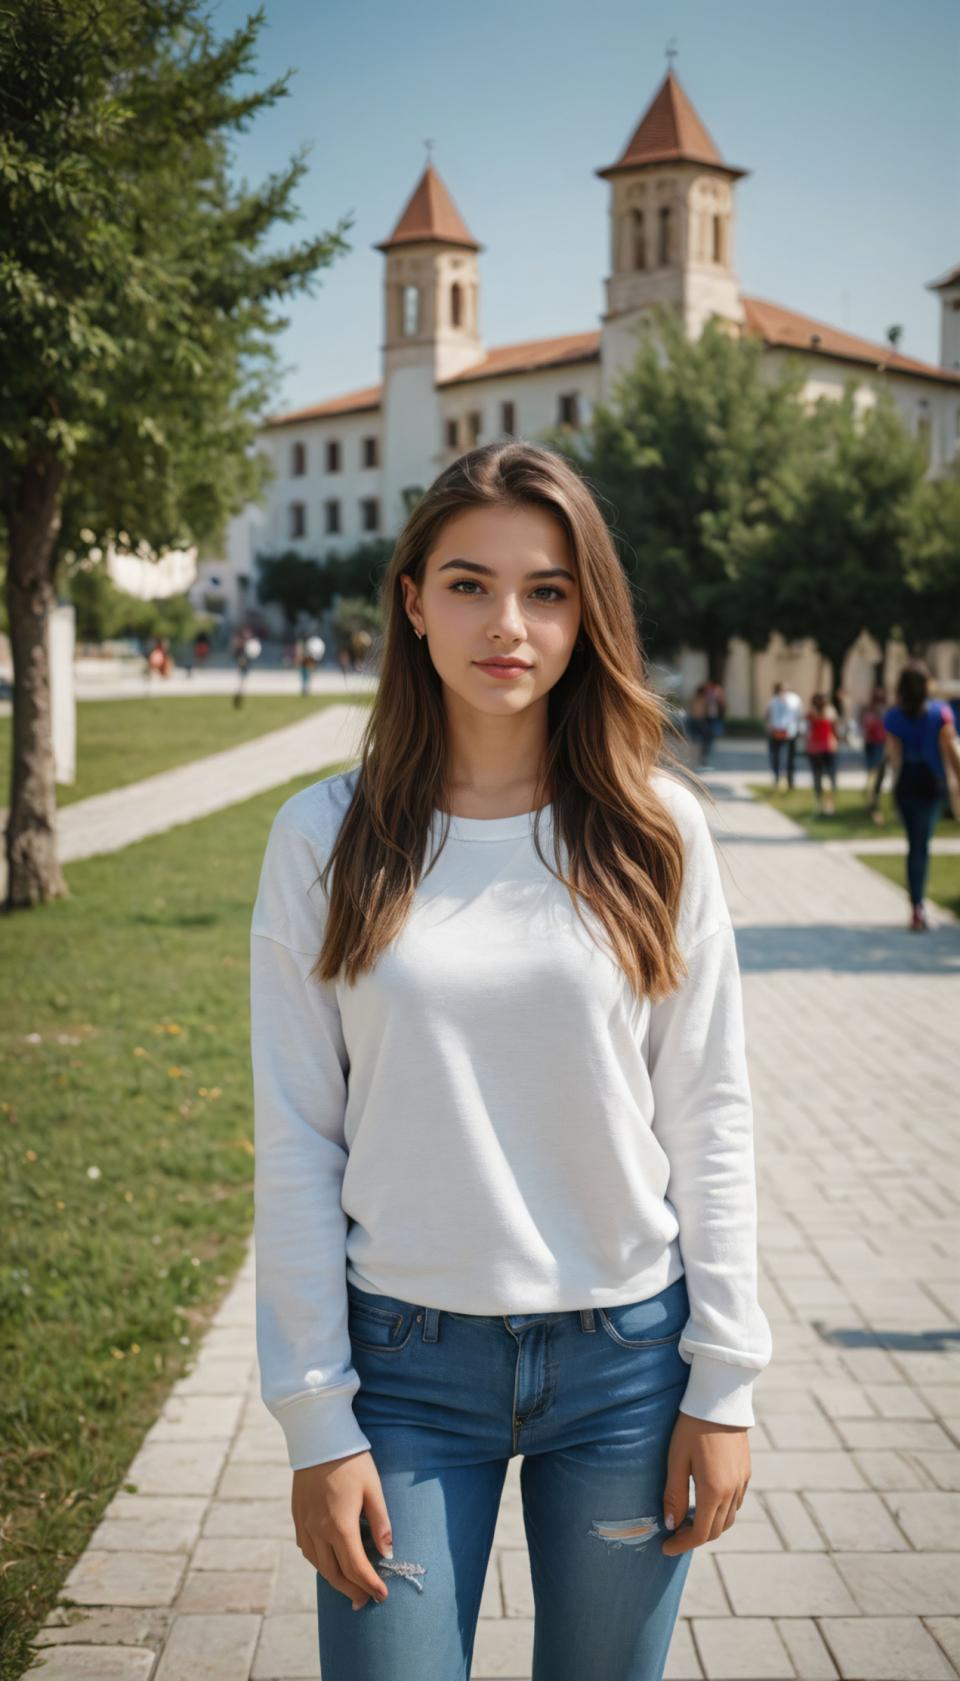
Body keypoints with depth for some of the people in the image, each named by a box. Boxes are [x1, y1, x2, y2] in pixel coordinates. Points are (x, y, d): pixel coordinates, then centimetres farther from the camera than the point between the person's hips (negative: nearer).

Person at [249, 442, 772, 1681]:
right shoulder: (325, 837, -5)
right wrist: (316, 1419, -5)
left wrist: (722, 1383, -1)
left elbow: (708, 1115, 0)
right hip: (406, 1362, -1)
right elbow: (296, 1145, -3)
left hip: (627, 1355, 1)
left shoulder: (653, 830, -3)